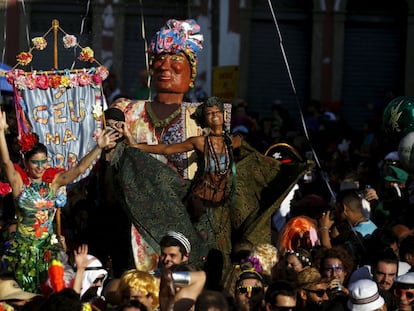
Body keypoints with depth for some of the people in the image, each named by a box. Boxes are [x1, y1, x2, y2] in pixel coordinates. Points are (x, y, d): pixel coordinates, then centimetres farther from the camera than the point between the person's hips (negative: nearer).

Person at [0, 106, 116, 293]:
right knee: (27, 292, 1)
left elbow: (79, 169, -2)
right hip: (24, 246, -3)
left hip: (48, 244, 3)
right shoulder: (19, 181, -7)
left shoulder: (53, 180, 2)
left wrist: (98, 148, -13)